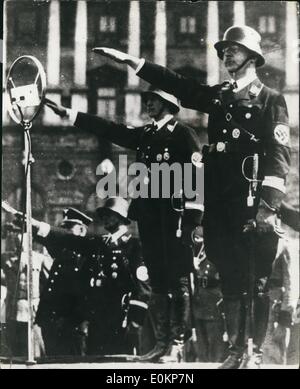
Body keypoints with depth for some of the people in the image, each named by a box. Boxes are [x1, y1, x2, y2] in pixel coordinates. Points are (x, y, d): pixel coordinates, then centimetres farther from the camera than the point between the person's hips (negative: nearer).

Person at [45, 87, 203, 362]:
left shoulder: (183, 134, -2)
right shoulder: (143, 135, 18)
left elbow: (197, 174, -10)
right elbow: (107, 129, 17)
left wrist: (190, 215, -18)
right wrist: (67, 113, 14)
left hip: (174, 214, -7)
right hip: (148, 214, 7)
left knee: (177, 279, -7)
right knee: (157, 280, 7)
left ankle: (178, 341, -4)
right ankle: (162, 342, 10)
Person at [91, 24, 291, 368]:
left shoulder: (270, 100, 0)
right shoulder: (218, 96, 17)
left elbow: (279, 155, -8)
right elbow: (176, 84, 18)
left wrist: (269, 204, -17)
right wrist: (130, 61, 12)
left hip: (253, 204, -6)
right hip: (219, 204, 6)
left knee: (255, 281, -3)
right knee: (229, 279, 8)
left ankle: (255, 353, 3)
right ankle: (236, 350, 15)